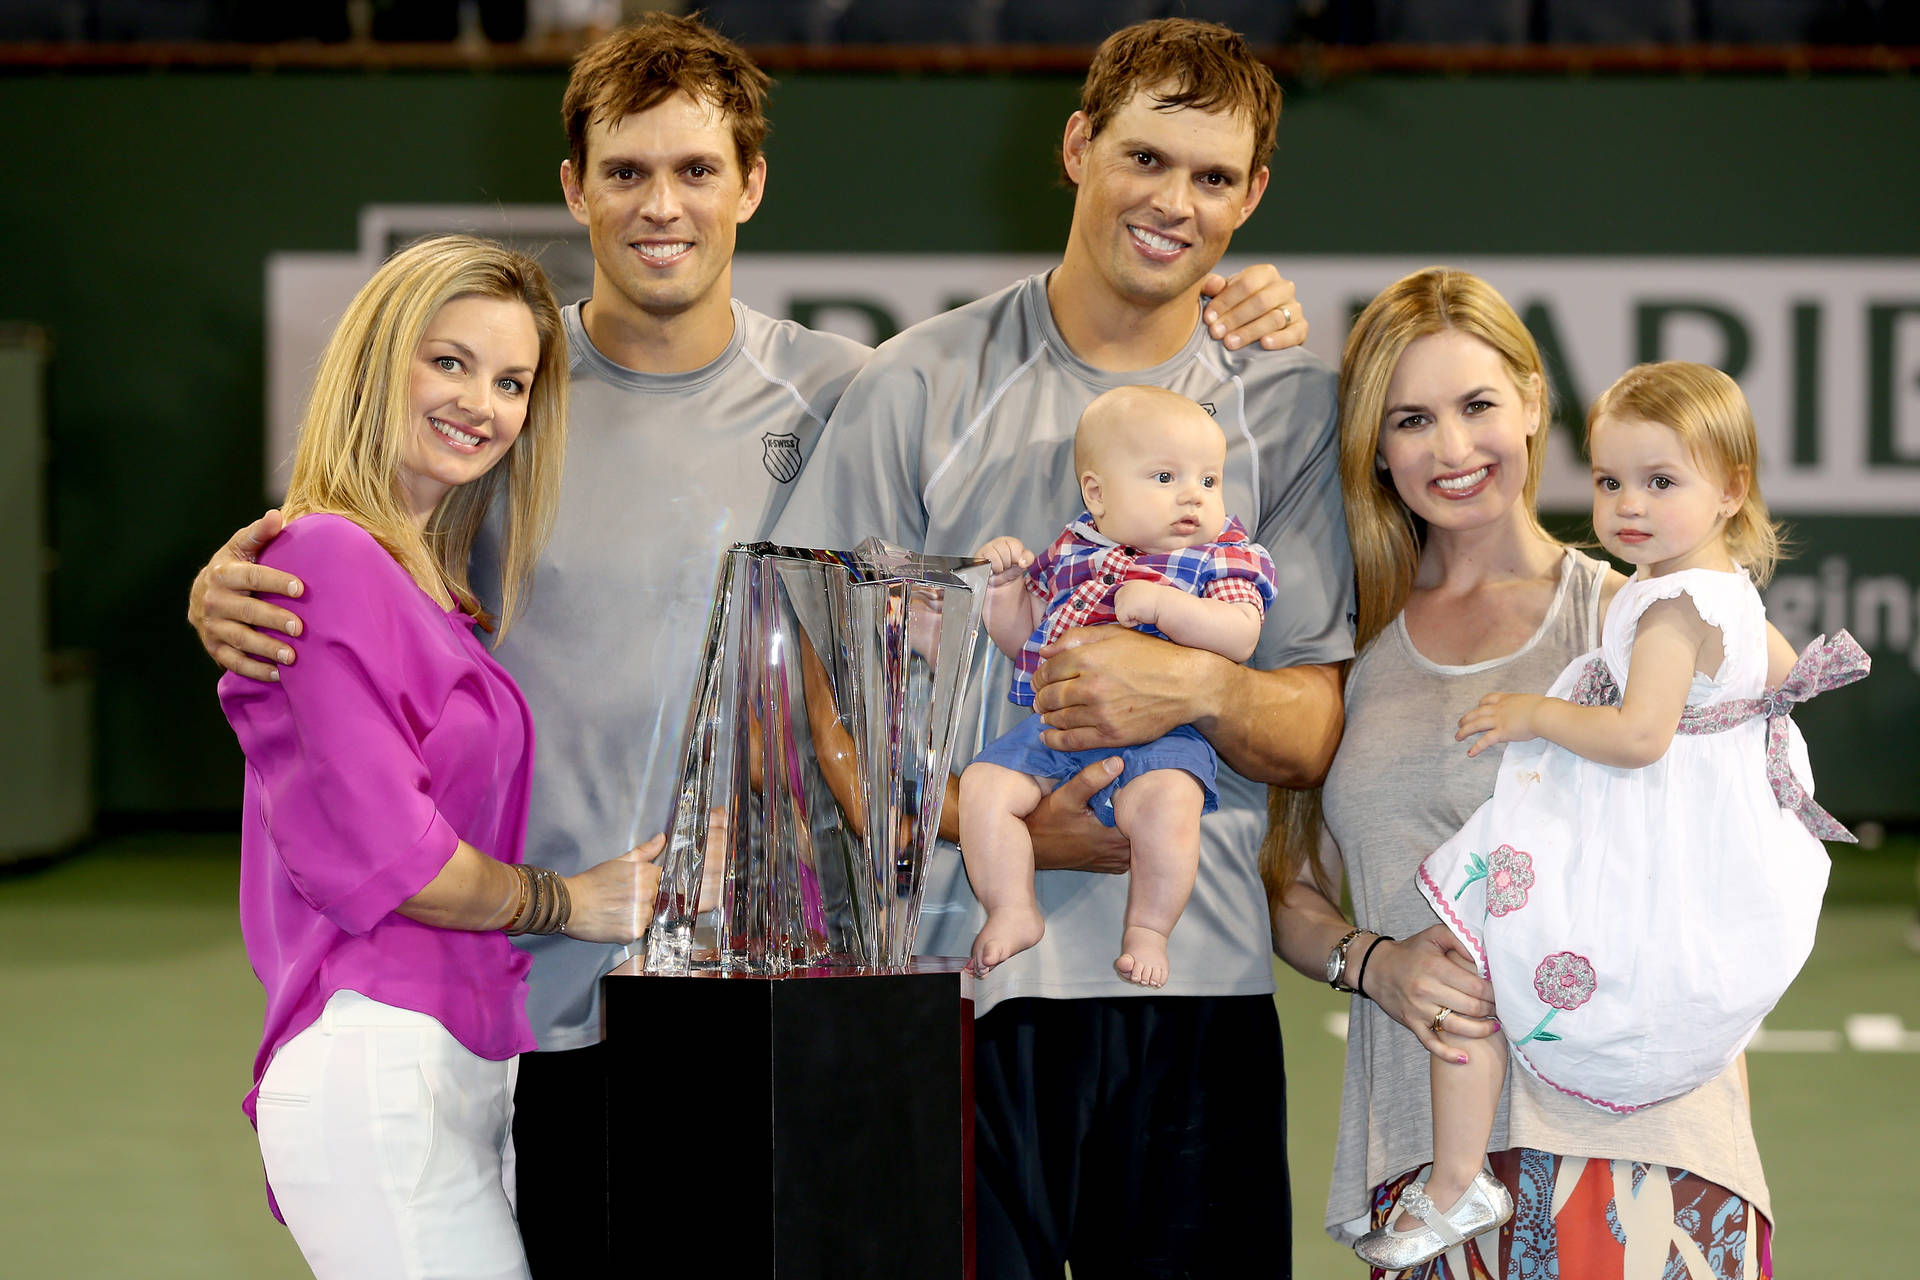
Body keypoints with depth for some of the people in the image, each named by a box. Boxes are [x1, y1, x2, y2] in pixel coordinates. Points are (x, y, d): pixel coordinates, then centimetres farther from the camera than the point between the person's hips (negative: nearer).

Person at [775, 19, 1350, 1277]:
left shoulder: (1292, 405, 9)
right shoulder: (922, 385, 5)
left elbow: (1310, 737, 7)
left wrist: (1196, 687, -15)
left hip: (1198, 977, 2)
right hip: (961, 970, -1)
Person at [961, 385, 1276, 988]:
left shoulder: (1223, 557, 7)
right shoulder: (1071, 552, 18)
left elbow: (1241, 638, -11)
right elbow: (1020, 638, 26)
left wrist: (1161, 603, -21)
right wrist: (1007, 585, 8)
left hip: (1162, 730, -5)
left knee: (1163, 800, -34)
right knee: (982, 785, -14)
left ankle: (1148, 929, -19)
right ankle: (1013, 911, -5)